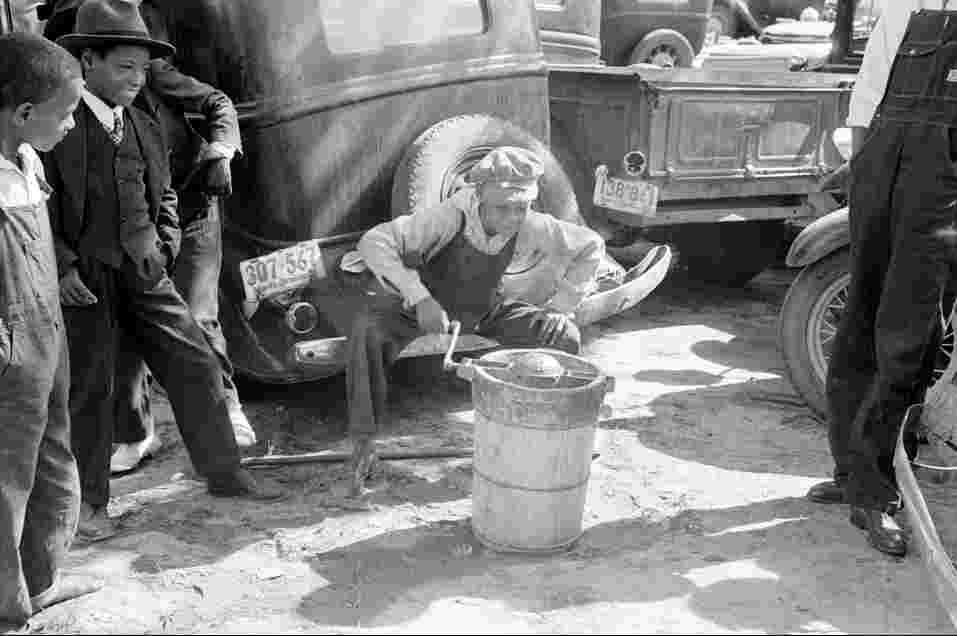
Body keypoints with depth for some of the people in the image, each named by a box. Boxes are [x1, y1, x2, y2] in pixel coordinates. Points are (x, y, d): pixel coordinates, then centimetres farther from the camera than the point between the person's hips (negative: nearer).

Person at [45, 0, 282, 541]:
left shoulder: (146, 128, 10)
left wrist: (165, 247, 4)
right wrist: (63, 267, -16)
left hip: (144, 272, 5)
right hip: (85, 277, -5)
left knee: (197, 366, 6)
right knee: (90, 389, 4)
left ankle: (224, 474, 21)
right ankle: (89, 502, 21)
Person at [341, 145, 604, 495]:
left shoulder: (530, 227, -23)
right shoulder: (450, 217, -34)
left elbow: (591, 245, -7)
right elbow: (373, 241, -41)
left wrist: (559, 306, -10)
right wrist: (419, 297, -47)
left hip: (483, 310, 4)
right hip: (417, 306, -3)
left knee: (563, 334, -13)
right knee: (368, 331, -34)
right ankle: (364, 444, -19)